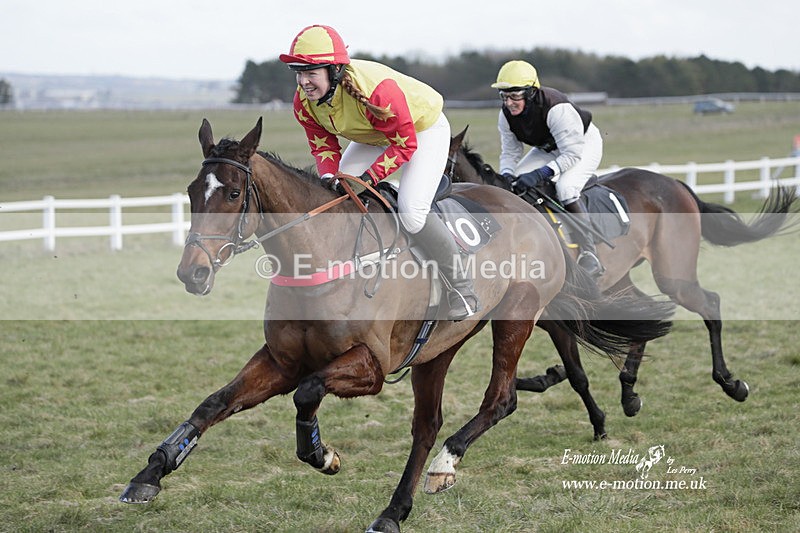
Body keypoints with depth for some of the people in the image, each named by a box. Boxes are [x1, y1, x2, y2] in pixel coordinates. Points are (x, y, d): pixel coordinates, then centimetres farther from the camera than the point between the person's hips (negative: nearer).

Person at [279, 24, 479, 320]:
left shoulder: (377, 91, -41)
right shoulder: (304, 102, -20)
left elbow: (405, 145, -32)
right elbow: (323, 146, -8)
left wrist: (369, 178, -39)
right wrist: (329, 177, -29)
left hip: (422, 130, -7)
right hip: (374, 136, 7)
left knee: (411, 212, -22)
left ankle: (462, 288, -7)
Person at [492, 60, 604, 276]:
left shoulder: (557, 108, -39)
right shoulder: (506, 115, -17)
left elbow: (572, 154, -38)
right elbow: (509, 152, -6)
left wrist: (541, 174, -48)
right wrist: (507, 175, -28)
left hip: (584, 143, -7)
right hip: (548, 148, 7)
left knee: (565, 188, -32)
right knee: (515, 185, -10)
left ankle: (589, 255, -29)